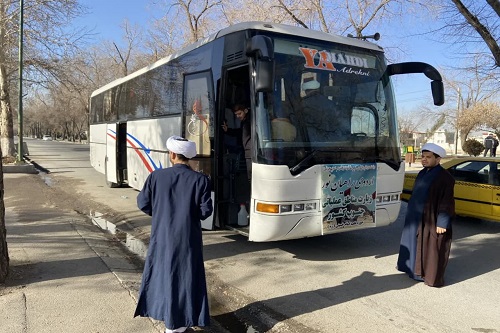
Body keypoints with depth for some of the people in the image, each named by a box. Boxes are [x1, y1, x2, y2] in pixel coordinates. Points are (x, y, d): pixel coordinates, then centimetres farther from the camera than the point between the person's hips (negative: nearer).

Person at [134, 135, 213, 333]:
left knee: (162, 271, 20)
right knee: (185, 275, 12)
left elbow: (143, 204, -3)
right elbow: (206, 210, -13)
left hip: (162, 236, 2)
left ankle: (159, 310, 35)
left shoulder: (156, 176, -9)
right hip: (187, 238, -1)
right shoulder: (200, 180, -13)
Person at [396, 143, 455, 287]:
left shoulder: (444, 177, -17)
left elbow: (446, 202, -18)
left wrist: (442, 223, -19)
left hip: (432, 220, -8)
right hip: (417, 218, 9)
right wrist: (412, 213, 17)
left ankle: (433, 277, 14)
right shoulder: (422, 173, 8)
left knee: (432, 248, 2)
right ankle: (417, 270, 33)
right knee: (417, 245, 18)